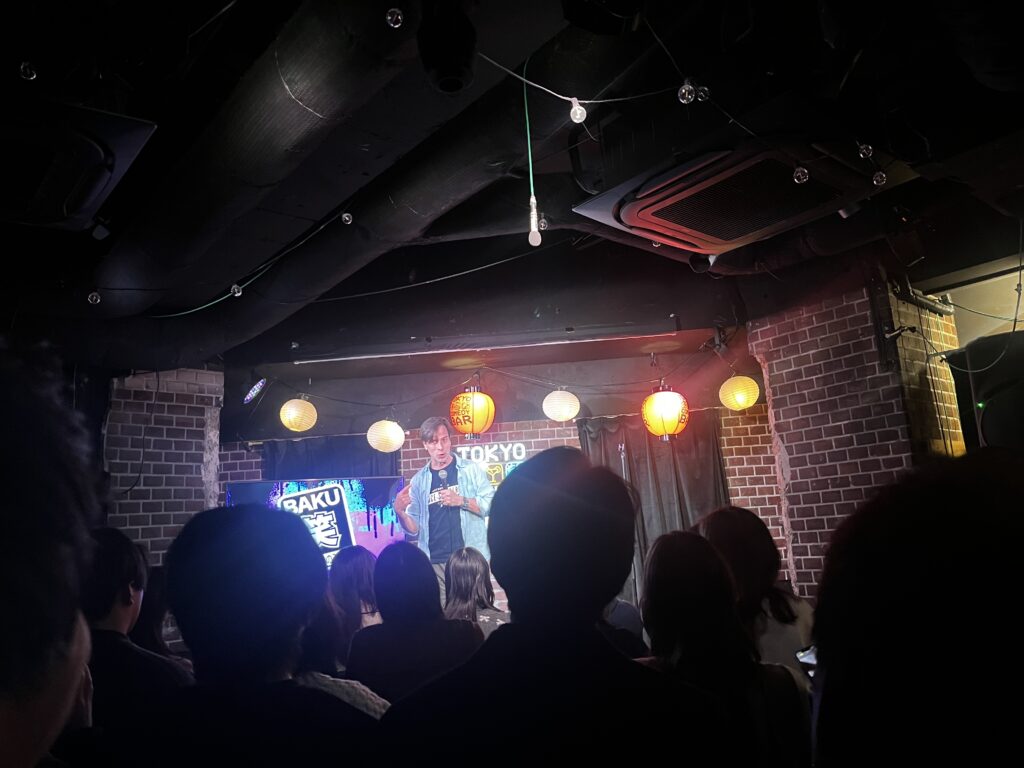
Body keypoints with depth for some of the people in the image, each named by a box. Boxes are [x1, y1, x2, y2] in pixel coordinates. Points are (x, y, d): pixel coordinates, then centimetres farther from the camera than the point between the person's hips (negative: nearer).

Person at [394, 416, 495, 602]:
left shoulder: (471, 470, 3)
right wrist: (400, 512, -9)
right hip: (434, 563, 2)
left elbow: (492, 505, -4)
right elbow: (414, 529, 9)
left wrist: (461, 501, -15)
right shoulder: (418, 480, 10)